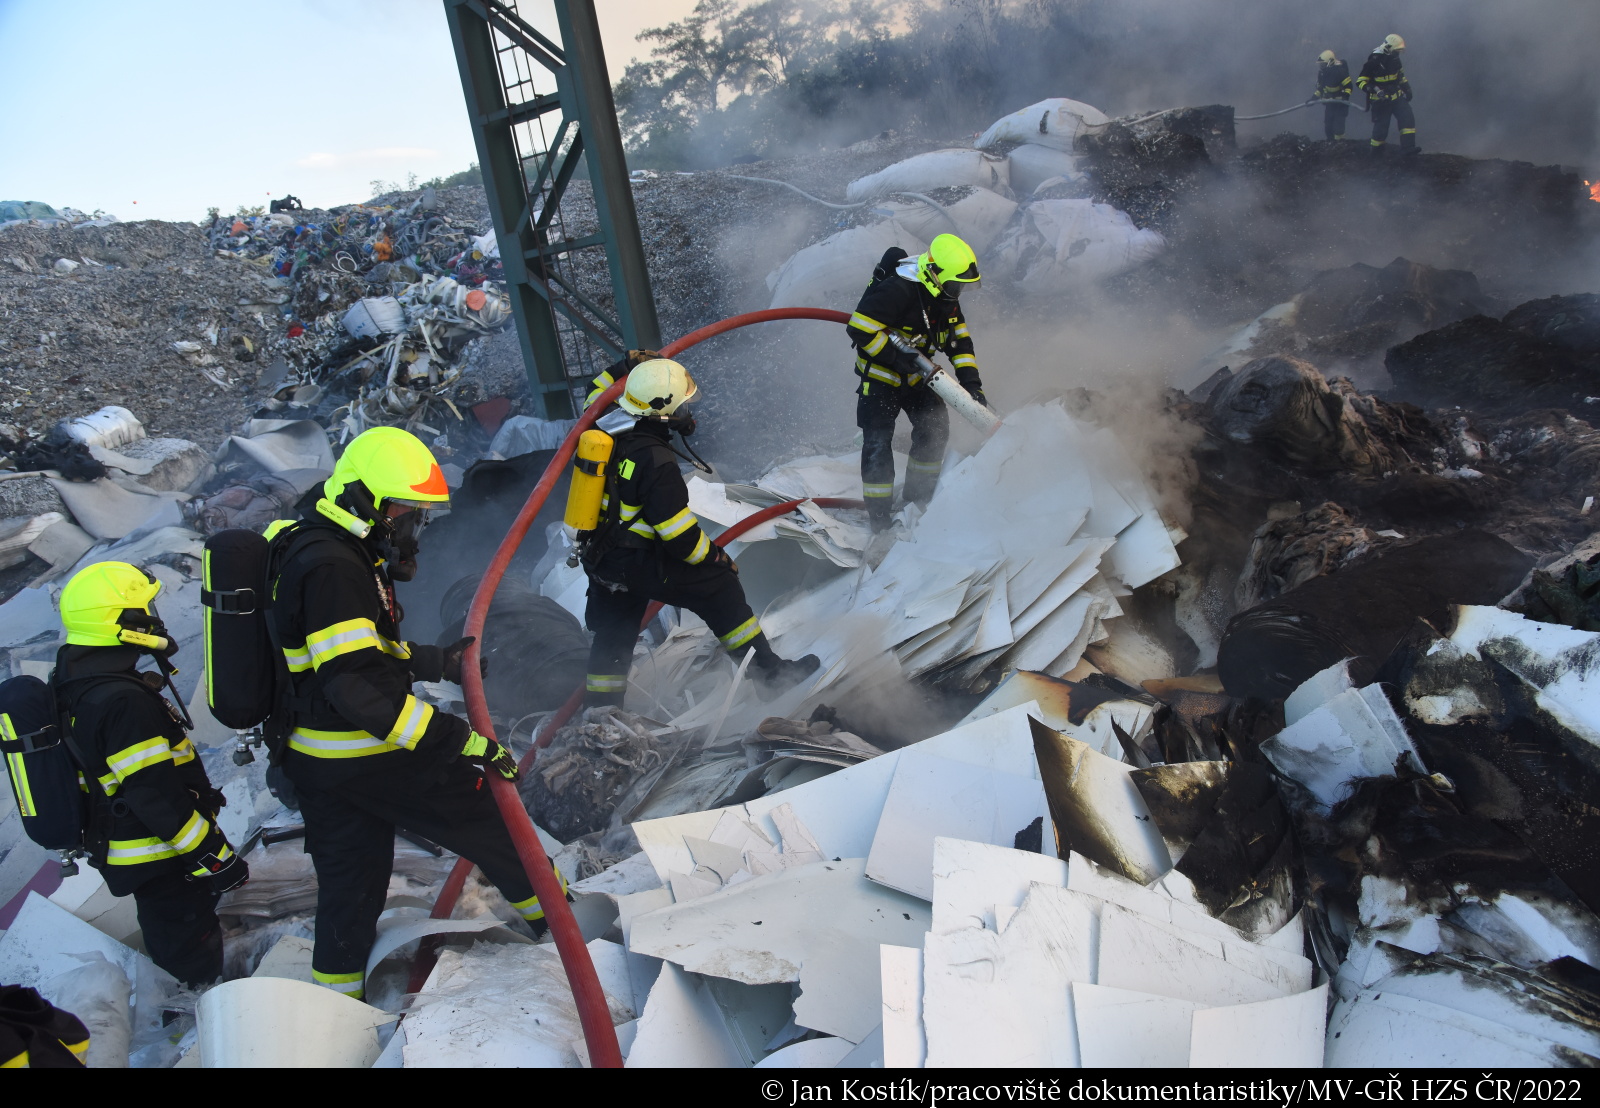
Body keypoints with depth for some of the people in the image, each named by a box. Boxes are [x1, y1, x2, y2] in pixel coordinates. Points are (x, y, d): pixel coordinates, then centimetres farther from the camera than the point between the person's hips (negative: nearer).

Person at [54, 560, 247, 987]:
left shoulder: (80, 684, 5)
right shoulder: (124, 700, -29)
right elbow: (155, 795, -29)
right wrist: (214, 856, -23)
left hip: (122, 847, 10)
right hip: (159, 860, -10)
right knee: (194, 966, 3)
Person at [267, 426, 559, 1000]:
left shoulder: (314, 550, 12)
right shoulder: (332, 567, -22)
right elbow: (358, 685, -30)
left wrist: (439, 662, 17)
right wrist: (462, 741, -32)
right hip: (370, 760, -10)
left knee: (348, 877, 20)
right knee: (481, 814, 7)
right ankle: (550, 910, 24)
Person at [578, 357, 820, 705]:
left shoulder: (614, 437, 1)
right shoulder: (656, 460, -24)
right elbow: (680, 535, -22)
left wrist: (620, 370, 27)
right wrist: (718, 558, -7)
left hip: (599, 558, 8)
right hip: (637, 567, -8)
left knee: (613, 634, 21)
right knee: (720, 586, 1)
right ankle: (769, 671, 6)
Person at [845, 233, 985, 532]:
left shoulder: (947, 299, -3)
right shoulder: (897, 290, -29)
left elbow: (960, 342, 4)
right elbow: (859, 328, -31)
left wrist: (971, 383, -7)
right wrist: (896, 357, -30)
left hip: (916, 376, 7)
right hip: (879, 375, -7)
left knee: (935, 429, 0)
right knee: (878, 441, -7)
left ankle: (919, 495, 19)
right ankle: (879, 514, 2)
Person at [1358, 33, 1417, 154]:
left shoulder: (1394, 59, 5)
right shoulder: (1374, 62, -18)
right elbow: (1360, 81, -21)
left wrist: (1406, 88, 21)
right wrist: (1375, 90, -34)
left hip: (1396, 97, 6)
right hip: (1381, 101, -6)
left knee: (1408, 117, -9)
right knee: (1381, 128, 1)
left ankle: (1407, 147, -12)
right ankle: (1376, 152, 22)